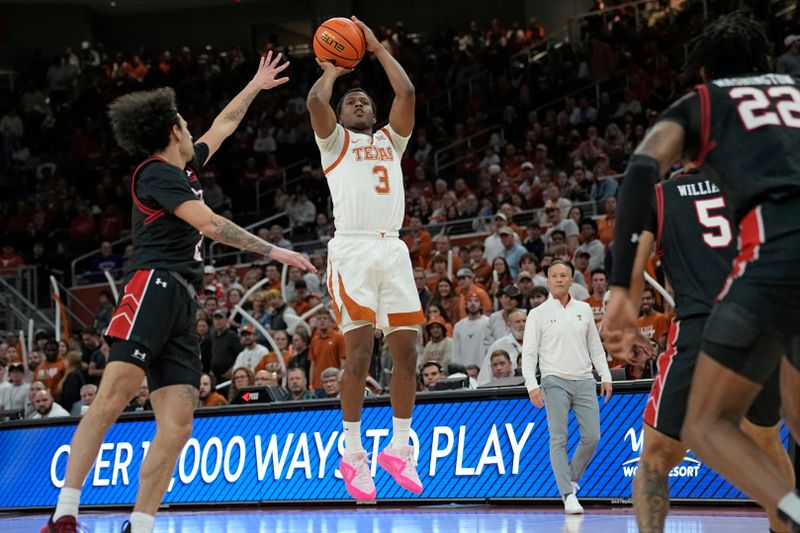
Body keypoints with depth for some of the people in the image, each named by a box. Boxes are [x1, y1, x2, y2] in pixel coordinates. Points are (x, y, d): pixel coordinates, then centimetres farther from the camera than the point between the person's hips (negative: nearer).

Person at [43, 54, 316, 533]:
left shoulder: (186, 170, 26)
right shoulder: (156, 173, -1)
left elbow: (223, 126, 43)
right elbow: (210, 224, -10)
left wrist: (255, 86, 51)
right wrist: (274, 251, -6)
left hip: (181, 305, 10)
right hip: (155, 289, -10)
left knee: (178, 425, -4)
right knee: (114, 396, -24)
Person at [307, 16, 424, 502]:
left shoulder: (391, 141, 24)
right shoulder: (334, 141, 14)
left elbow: (408, 93, 10)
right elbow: (315, 100, -5)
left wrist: (378, 49, 16)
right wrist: (332, 72, 14)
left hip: (393, 250, 4)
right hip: (353, 249, -4)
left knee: (407, 352, 0)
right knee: (359, 352, -11)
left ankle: (400, 448, 12)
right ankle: (353, 455, -5)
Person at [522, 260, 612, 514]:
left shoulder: (584, 310, 13)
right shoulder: (538, 314, 3)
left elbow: (595, 347, 18)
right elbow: (529, 353, 0)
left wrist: (605, 376, 9)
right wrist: (532, 385, -11)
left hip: (584, 381, 3)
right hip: (555, 381, -3)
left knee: (592, 437, -2)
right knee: (558, 439, -8)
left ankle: (572, 478, 21)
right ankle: (568, 495, -7)